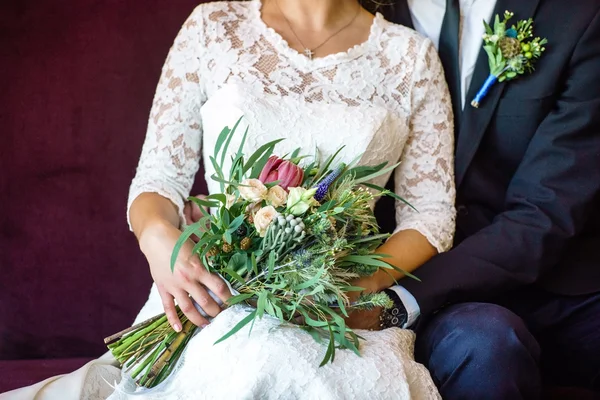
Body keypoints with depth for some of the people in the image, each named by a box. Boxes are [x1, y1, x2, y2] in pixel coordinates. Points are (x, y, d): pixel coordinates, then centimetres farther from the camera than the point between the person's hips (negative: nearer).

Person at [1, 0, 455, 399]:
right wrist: (157, 235, -18)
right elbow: (158, 178, 6)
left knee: (275, 357, -35)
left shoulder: (411, 56, 7)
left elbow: (431, 213, 6)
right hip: (211, 286, 1)